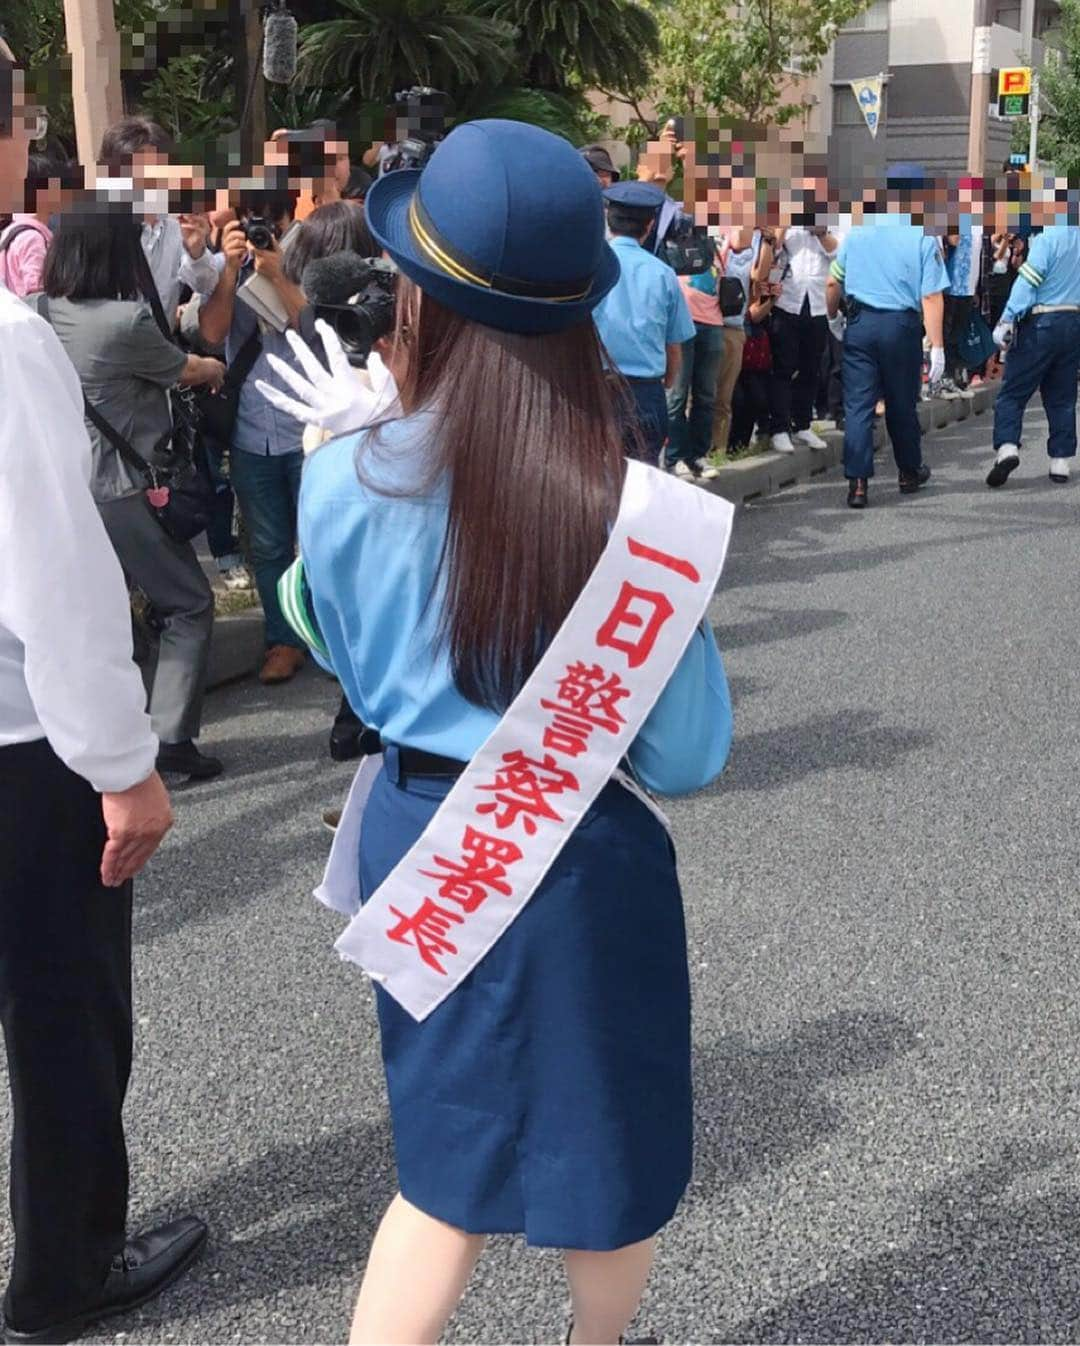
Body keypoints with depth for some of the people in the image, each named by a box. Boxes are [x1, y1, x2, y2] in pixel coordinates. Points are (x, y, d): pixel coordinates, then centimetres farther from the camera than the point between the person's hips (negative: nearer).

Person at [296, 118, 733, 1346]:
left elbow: (355, 671, 4)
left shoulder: (346, 481, -13)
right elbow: (685, 753, -12)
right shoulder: (630, 509, -21)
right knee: (605, 1147, 23)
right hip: (582, 857, -3)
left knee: (455, 1161, 22)